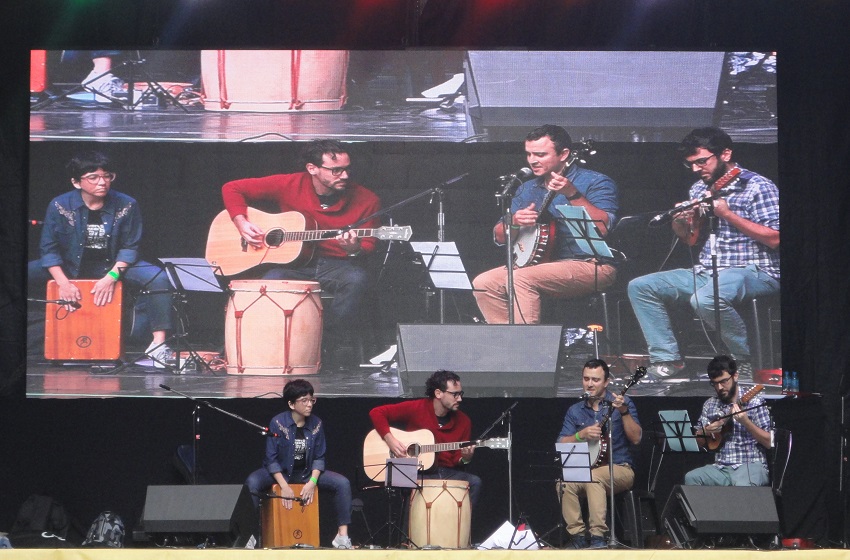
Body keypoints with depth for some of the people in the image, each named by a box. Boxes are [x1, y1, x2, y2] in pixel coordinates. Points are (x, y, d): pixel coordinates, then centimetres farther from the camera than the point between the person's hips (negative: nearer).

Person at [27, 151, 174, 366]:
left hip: (113, 266, 0)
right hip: (68, 267, 0)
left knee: (158, 278, -25)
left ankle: (158, 343, -27)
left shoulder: (126, 205, -8)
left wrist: (112, 276, -21)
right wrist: (63, 282, -20)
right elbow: (49, 248, -7)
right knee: (29, 272, -23)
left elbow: (129, 247, -5)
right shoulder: (60, 205, -10)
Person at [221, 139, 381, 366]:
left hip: (337, 265, 0)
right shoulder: (289, 185, -6)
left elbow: (369, 244, 3)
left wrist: (355, 250, -22)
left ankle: (324, 349, -24)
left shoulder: (366, 200, -7)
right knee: (270, 281, -34)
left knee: (356, 280, -35)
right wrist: (241, 223, -12)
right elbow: (232, 188, 3)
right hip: (292, 262, 0)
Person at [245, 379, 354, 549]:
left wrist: (312, 482, -16)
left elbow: (319, 457, 1)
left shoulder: (316, 424, -3)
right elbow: (271, 458, -13)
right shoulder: (278, 423, -14)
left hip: (308, 472, 3)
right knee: (252, 482, -34)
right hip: (280, 472, -3)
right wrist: (284, 486, -22)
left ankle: (342, 535, -14)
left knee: (343, 483, -18)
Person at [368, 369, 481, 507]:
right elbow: (376, 412, -3)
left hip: (448, 472, 3)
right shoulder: (415, 408, -5)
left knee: (474, 482, -25)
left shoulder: (463, 421, 4)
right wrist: (390, 440, -15)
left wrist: (465, 458, -16)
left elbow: (457, 459, 9)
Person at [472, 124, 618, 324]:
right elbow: (499, 237, 13)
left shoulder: (594, 182, -5)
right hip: (544, 264, 7)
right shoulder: (527, 189, 15)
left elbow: (603, 228, -22)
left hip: (590, 266, -7)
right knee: (482, 283, -10)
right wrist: (515, 222, -9)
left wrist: (572, 194, -30)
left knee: (520, 278, -30)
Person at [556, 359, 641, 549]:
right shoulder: (575, 411, 13)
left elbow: (636, 439, -9)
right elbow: (561, 445, 4)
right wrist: (581, 435, -14)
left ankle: (598, 536, -36)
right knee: (564, 483, -28)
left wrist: (624, 412, -22)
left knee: (594, 477, -36)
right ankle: (578, 537, -22)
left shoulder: (621, 403, 3)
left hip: (619, 470, -3)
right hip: (584, 471, 4)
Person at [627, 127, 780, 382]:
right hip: (707, 271, 8)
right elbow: (686, 236, 25)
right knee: (639, 287, -2)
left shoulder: (758, 187, -8)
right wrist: (681, 221, 1)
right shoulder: (699, 189, 15)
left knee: (705, 299, -38)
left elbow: (774, 239, -19)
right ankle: (667, 360, -5)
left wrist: (727, 213, -21)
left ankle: (748, 362, -15)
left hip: (753, 271, -8)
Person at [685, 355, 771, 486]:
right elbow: (698, 441, 19)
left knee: (742, 485, -38)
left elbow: (769, 443, -7)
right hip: (721, 468, 5)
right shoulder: (710, 405, 12)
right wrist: (706, 431, -4)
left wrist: (745, 421, -21)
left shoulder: (754, 402, -3)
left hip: (750, 465, -5)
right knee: (691, 478, -24)